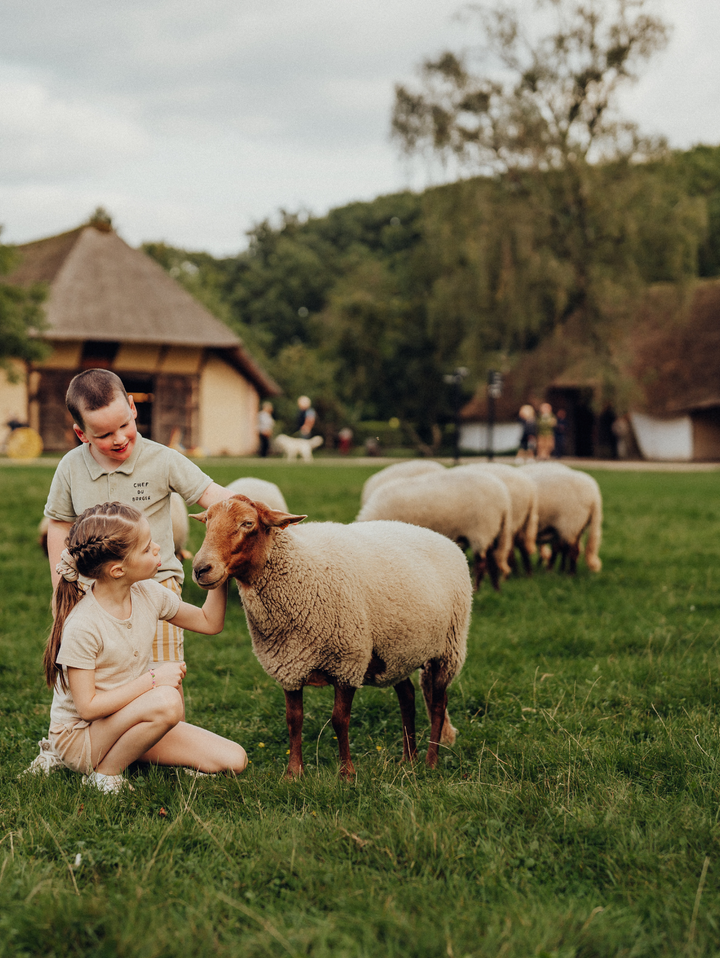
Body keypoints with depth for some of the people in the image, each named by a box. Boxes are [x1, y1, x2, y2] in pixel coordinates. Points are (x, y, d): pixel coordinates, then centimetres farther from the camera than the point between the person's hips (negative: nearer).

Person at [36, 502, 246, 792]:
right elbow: (88, 707, -25)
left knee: (234, 760, -6)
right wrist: (153, 679, -26)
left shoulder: (148, 594, -4)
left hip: (126, 721, 8)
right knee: (166, 700, -36)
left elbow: (209, 622, 11)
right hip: (77, 736, -8)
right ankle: (104, 774, -12)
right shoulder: (82, 626, -25)